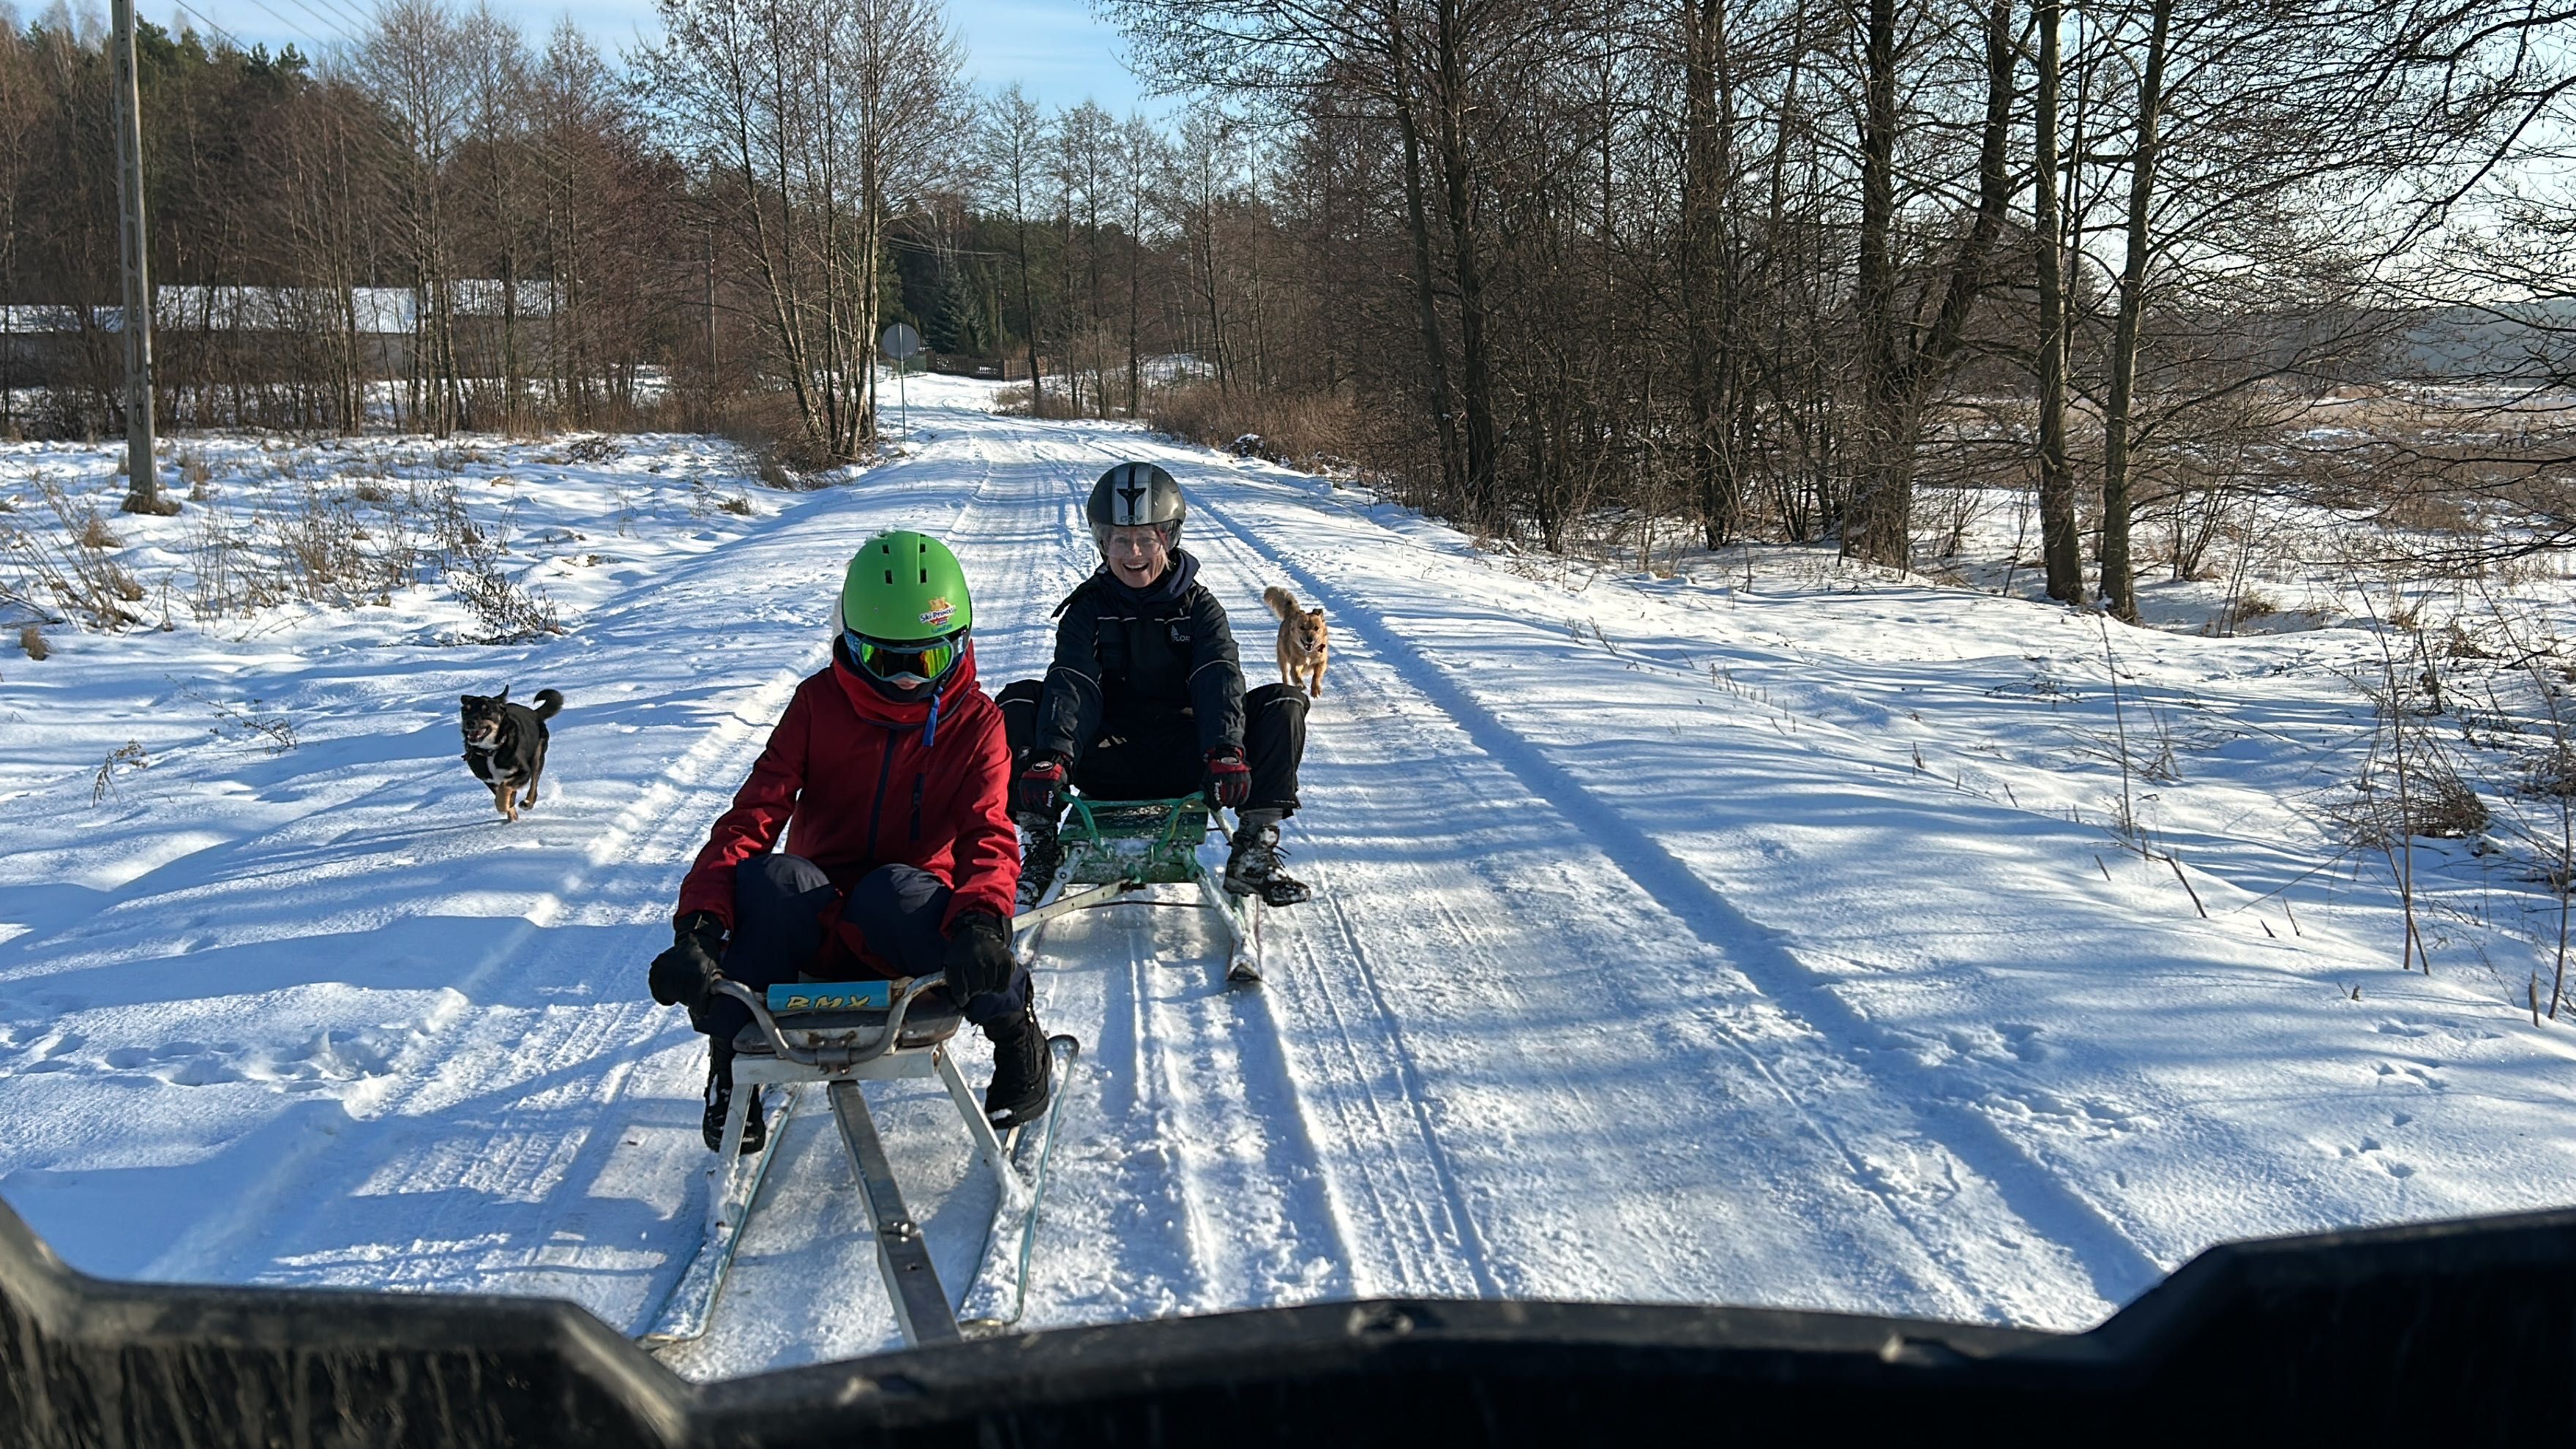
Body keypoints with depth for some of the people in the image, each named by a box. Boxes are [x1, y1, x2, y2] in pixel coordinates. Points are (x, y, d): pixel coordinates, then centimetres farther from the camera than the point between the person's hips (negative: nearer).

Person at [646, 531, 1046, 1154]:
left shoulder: (976, 722, -1)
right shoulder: (820, 704, 0)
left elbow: (987, 834, -15)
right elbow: (753, 814, -10)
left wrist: (980, 921, -39)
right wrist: (700, 923, -28)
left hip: (910, 928, -1)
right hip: (818, 926, 1)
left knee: (895, 891, -37)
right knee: (768, 879, -32)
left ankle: (1015, 1027, -14)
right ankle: (732, 1055, -11)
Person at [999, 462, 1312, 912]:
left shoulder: (1199, 606, 4)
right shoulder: (1088, 608, 4)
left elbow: (1218, 680, -14)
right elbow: (1071, 685, -14)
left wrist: (1226, 750, -35)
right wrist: (1052, 755, -34)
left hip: (1183, 764, 0)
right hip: (1106, 766, 0)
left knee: (1284, 704, -20)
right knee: (1018, 702, -22)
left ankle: (1255, 850, -20)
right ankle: (1041, 848, -19)